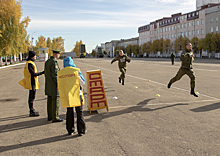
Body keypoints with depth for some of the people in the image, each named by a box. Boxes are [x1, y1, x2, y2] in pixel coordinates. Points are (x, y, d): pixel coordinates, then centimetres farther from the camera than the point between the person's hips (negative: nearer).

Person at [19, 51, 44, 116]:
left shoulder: (28, 63, 14)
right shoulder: (30, 64, -18)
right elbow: (33, 74, -22)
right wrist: (42, 73, -15)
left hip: (31, 82, 11)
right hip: (32, 82, -11)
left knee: (31, 97, 17)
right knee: (32, 97, -5)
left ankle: (32, 110, 27)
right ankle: (31, 112, 1)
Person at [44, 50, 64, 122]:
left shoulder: (47, 62, 12)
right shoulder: (54, 62, -17)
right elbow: (55, 75, -20)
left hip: (48, 85, 10)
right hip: (54, 85, -10)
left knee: (50, 101, 14)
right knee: (55, 101, -4)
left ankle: (50, 116, 22)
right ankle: (55, 118, 0)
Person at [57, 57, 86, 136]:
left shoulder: (60, 73, 1)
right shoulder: (76, 70, -9)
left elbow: (59, 86, 6)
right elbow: (82, 82, -3)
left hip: (66, 96, 3)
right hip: (77, 94, -3)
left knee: (69, 112, 15)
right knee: (79, 113, 7)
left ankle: (70, 130, 21)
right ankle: (81, 130, 11)